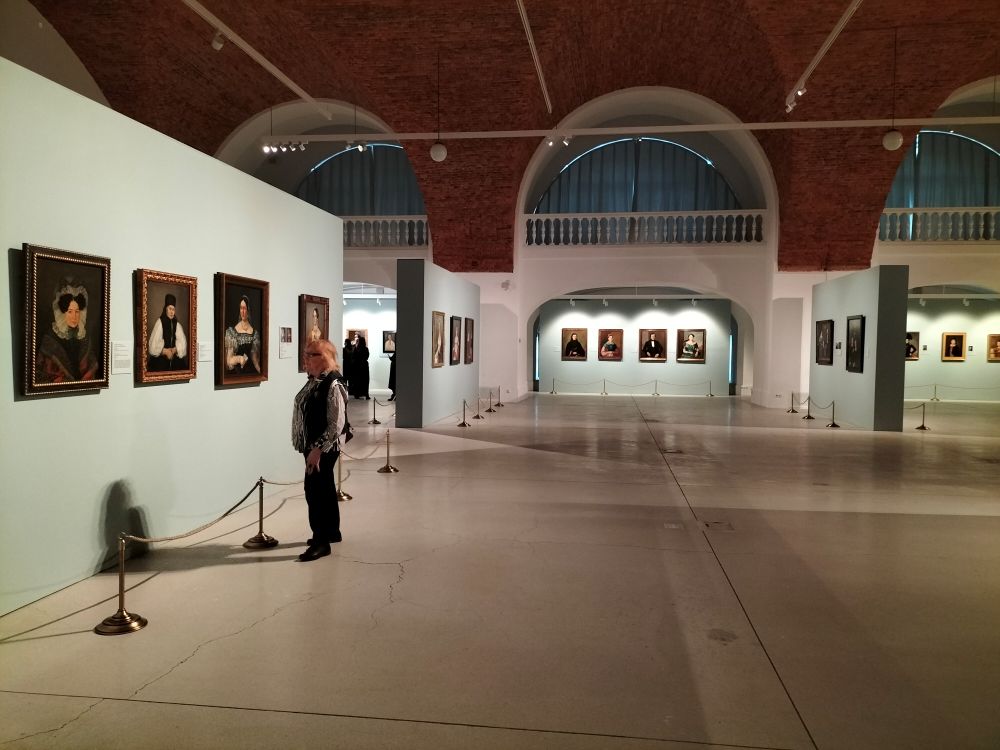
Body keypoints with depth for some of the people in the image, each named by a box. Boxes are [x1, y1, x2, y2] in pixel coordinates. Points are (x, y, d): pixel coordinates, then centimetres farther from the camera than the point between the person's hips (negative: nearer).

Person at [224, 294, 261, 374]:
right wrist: (238, 359, -18)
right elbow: (228, 361, 0)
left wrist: (261, 371, 0)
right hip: (236, 373, 0)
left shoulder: (255, 333, 9)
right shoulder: (231, 332, 2)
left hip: (251, 372, 0)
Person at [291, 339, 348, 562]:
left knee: (315, 491, -7)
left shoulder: (333, 385, -19)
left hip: (324, 448, -9)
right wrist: (309, 447, 15)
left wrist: (318, 449, -23)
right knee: (324, 489, 18)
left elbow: (336, 424, -22)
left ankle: (321, 541, 3)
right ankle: (332, 532, 32)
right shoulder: (314, 381, 8)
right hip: (313, 446, 9)